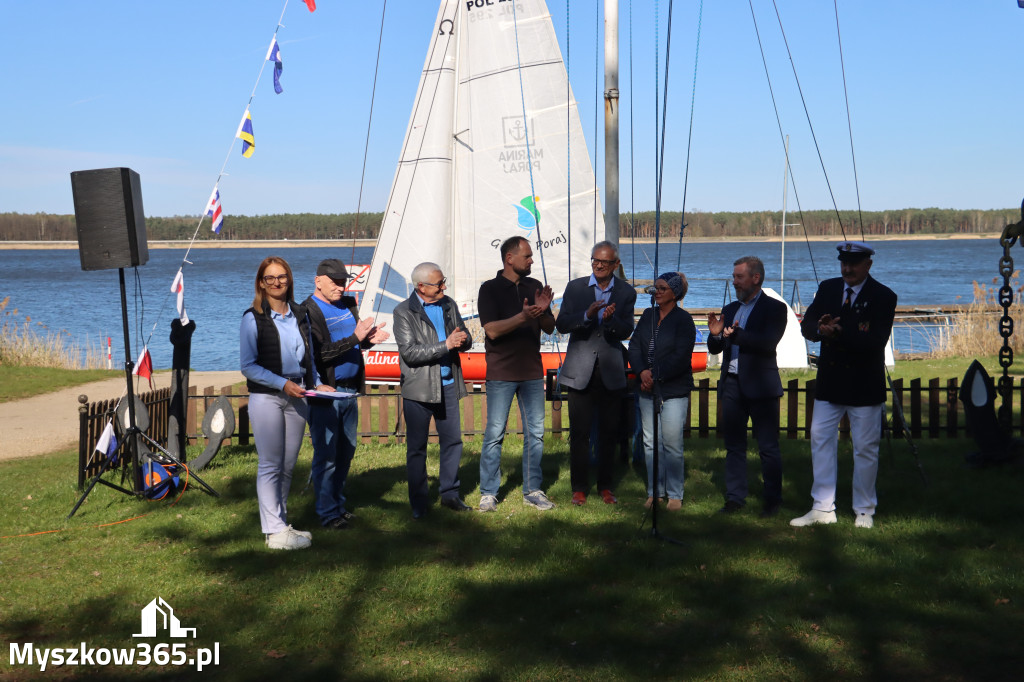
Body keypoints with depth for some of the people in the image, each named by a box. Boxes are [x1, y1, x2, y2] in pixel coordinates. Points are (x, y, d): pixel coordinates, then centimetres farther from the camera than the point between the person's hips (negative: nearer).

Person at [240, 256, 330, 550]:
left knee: (288, 465, 9)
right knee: (270, 465, -3)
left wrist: (316, 383, 3)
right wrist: (283, 384, -16)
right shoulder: (253, 318, -4)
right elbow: (248, 366, -8)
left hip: (296, 396, 5)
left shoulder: (300, 315, 12)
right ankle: (275, 531, 2)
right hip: (266, 397, -5)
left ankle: (280, 522, 19)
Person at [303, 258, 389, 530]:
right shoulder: (308, 312, -12)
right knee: (326, 455, -2)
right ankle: (328, 513, 6)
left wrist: (369, 338, -1)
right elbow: (318, 354, -21)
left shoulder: (348, 304, 12)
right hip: (324, 393, -7)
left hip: (349, 390, 8)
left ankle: (338, 504, 25)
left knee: (346, 450, 13)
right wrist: (355, 338, -25)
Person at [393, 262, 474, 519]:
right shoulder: (403, 312, -7)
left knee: (453, 440, 9)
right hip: (419, 389, -5)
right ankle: (419, 504, 13)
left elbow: (466, 341, 12)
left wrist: (462, 339, -13)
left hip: (447, 385, 5)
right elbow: (409, 352, -16)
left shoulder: (449, 305, 10)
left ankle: (450, 494, 24)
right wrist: (445, 345, -22)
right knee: (416, 448, 4)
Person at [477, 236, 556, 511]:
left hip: (532, 371, 4)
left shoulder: (535, 287, 11)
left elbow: (549, 328, 11)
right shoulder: (490, 289, -3)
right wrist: (523, 316, -25)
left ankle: (532, 490, 15)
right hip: (501, 373, -4)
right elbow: (492, 330, -13)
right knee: (495, 434, -3)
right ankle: (488, 493, 6)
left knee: (535, 433, 6)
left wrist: (543, 311, -11)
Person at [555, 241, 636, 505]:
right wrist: (587, 315, -22)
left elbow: (626, 332, -5)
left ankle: (605, 486, 20)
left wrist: (610, 319, -25)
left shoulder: (626, 293, 3)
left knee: (609, 432, 8)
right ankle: (579, 487, 13)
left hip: (611, 372, 1)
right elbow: (561, 324, -6)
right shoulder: (575, 288, 2)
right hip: (581, 371, -1)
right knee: (579, 432, 3)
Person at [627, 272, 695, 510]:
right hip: (647, 391, 5)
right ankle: (654, 492, 16)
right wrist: (642, 372, -9)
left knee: (672, 444, -4)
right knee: (651, 443, 7)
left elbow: (680, 357, -12)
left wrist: (655, 376, -13)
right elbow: (634, 345, 7)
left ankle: (675, 495, 6)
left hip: (674, 391, -5)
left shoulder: (683, 320, -4)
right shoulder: (648, 315, 12)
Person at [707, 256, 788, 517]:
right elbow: (714, 349, 14)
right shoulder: (730, 309, 15)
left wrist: (736, 334, -24)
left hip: (760, 386, -6)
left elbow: (768, 343, -18)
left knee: (768, 446, 0)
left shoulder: (774, 308, -2)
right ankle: (735, 498, 17)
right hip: (732, 384, 6)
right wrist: (715, 334, -7)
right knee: (734, 444, 9)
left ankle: (772, 500, 8)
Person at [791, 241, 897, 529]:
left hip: (864, 385, -4)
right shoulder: (827, 289, 7)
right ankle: (823, 508, 14)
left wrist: (839, 333, -30)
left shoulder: (883, 297, -7)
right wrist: (821, 329, -23)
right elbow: (807, 326, 0)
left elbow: (876, 341, -18)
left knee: (865, 448, 5)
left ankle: (864, 511, 18)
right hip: (829, 382, 4)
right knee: (820, 441, 5)